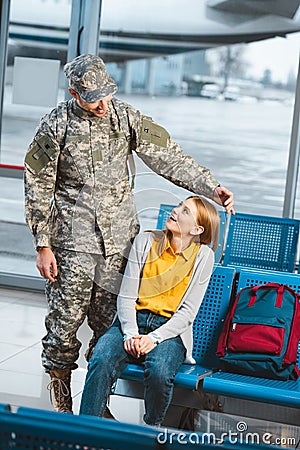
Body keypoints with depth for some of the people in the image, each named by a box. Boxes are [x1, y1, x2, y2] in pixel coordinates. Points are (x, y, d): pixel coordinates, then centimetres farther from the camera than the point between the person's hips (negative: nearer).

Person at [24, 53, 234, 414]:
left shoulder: (126, 117, 4)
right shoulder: (56, 126, -5)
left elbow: (168, 157, 6)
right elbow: (38, 189, -2)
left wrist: (211, 188, -4)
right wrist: (43, 245, -5)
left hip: (118, 242, 3)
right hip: (73, 242, -2)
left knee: (108, 321, 4)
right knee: (65, 320, -1)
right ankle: (61, 404, 14)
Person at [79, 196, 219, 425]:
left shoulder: (202, 256, -1)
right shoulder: (146, 241, 4)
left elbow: (188, 312, -4)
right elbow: (126, 296, 1)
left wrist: (154, 338, -18)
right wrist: (131, 334, -15)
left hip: (170, 330, -2)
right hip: (133, 322, 2)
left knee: (159, 372, -34)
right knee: (101, 361, -29)